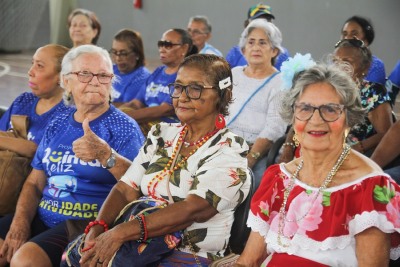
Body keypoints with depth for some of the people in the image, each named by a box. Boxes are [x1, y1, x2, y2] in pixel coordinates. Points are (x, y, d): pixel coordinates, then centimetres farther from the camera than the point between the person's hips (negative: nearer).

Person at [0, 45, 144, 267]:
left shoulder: (124, 127, -1)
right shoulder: (57, 126, 16)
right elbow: (34, 183, 16)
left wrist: (106, 155, -30)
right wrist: (20, 222, -2)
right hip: (42, 219, 6)